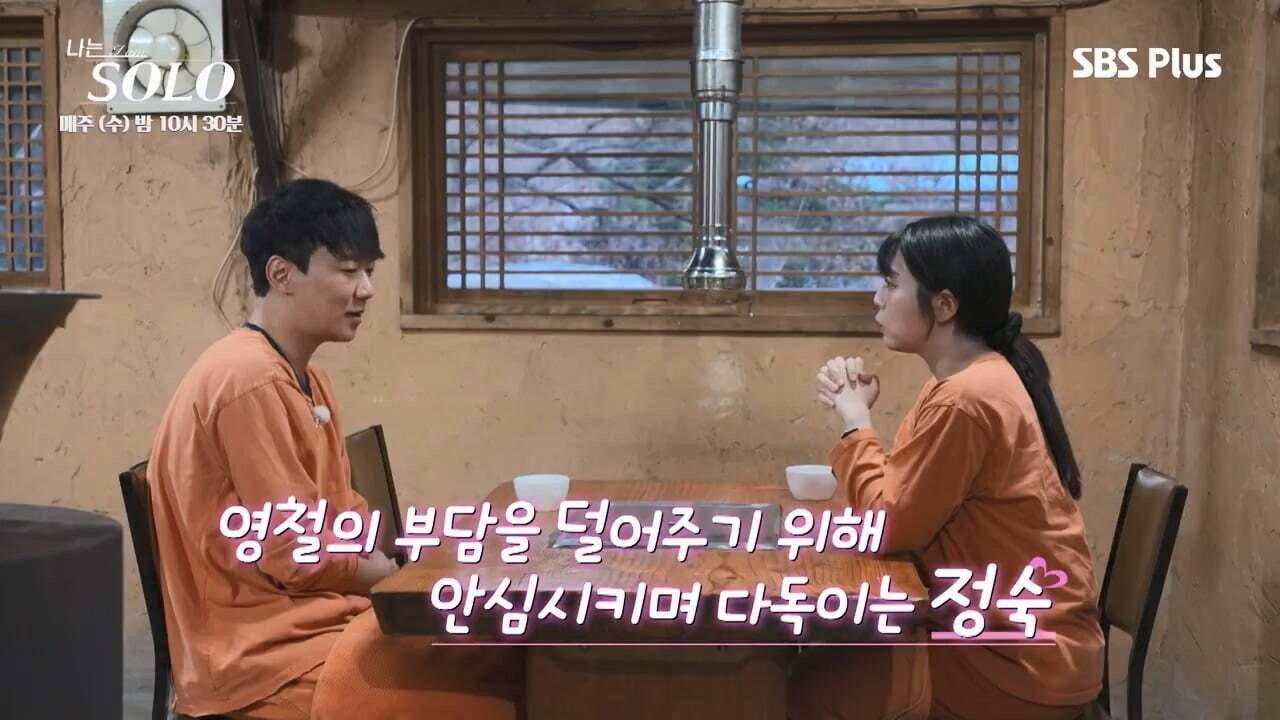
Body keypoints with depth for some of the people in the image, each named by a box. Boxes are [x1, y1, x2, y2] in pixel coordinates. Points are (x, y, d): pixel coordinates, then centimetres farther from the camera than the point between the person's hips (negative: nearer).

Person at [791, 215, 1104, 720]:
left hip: (1024, 664, -9)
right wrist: (856, 413, -2)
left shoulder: (965, 398, -23)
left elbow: (890, 525, -17)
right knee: (828, 654, 12)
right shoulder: (973, 378, 10)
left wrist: (855, 421, -6)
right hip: (1016, 637, 9)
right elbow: (899, 499, 9)